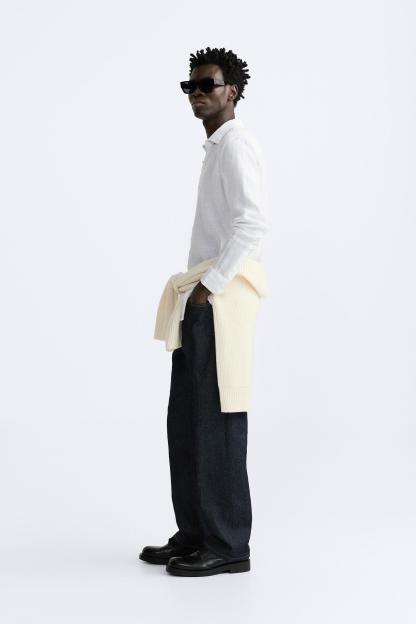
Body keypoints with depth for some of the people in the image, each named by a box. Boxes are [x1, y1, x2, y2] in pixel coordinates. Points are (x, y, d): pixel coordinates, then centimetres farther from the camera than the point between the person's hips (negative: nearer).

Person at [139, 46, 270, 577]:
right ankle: (195, 533, 20)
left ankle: (227, 544, 1)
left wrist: (209, 286, -20)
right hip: (202, 303, 10)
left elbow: (254, 223, -22)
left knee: (217, 422, -6)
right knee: (185, 420, 12)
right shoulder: (216, 148, 20)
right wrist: (199, 291, 16)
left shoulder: (235, 144, -9)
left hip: (219, 303, -10)